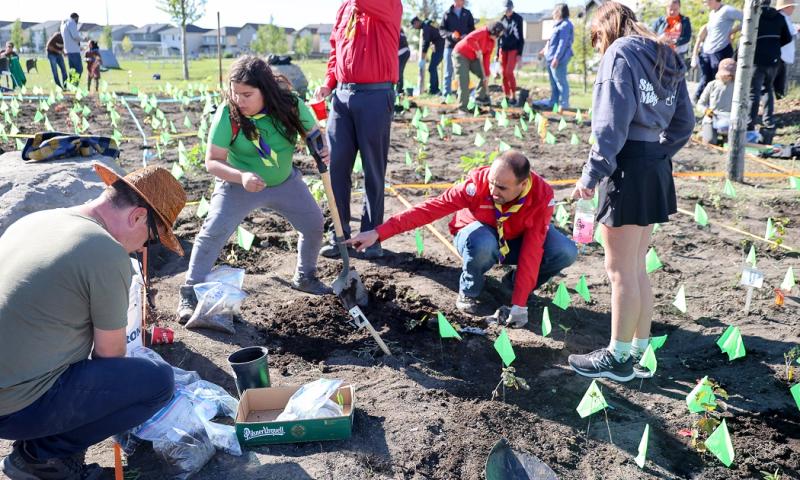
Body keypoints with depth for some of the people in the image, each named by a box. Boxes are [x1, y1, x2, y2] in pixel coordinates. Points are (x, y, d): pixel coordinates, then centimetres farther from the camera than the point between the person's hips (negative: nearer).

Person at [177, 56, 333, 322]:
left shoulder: (291, 105, -20)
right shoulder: (227, 115, -26)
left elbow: (313, 132, -3)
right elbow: (212, 161, -23)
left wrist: (323, 150, -27)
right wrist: (241, 177, -41)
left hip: (284, 182, 4)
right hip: (238, 185, -3)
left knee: (314, 224, 7)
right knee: (213, 233, -17)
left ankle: (304, 277, 33)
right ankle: (190, 294, -3)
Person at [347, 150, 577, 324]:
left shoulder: (542, 196, -29)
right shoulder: (478, 183, -33)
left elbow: (532, 250, -30)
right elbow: (431, 208, -36)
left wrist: (519, 304, -33)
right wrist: (379, 233, -41)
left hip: (516, 240, 2)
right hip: (478, 233, -2)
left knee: (565, 252, -24)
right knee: (482, 245, -41)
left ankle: (519, 286, 4)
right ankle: (468, 292, -8)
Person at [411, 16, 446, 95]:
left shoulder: (425, 27, -15)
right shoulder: (427, 25, 15)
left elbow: (425, 44, -18)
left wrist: (422, 59, -17)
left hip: (439, 48, -10)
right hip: (438, 47, 10)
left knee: (432, 68, -11)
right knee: (433, 68, 13)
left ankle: (433, 89, -12)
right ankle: (435, 89, 16)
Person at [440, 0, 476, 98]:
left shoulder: (467, 13, 10)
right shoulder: (447, 13, 6)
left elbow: (472, 28, 11)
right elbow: (441, 29, 3)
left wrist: (467, 35, -10)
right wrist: (450, 35, -15)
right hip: (450, 46, -1)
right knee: (448, 72, 1)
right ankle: (446, 94, 4)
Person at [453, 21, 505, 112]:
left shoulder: (492, 42, 2)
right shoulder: (482, 32, -24)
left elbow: (487, 58, 0)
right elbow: (469, 39, -39)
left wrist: (486, 75, -7)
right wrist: (477, 50, -25)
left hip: (472, 58, 9)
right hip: (460, 55, -9)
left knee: (483, 75, 8)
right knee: (464, 81, -14)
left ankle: (480, 97, 23)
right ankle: (462, 108, -10)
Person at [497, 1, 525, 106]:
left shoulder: (518, 18, -4)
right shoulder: (502, 19, 8)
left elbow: (521, 37, -4)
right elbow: (499, 36, 14)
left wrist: (520, 53, -10)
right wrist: (497, 53, 11)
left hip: (514, 49, -4)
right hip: (503, 49, 4)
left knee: (509, 72, -15)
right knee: (504, 73, 2)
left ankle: (514, 96, -4)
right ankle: (506, 97, 9)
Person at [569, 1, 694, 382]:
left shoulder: (620, 52, -7)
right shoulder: (665, 58, 18)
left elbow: (612, 121, -18)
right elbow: (683, 123, 16)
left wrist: (592, 173, -17)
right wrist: (657, 155, 18)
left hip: (627, 167, -9)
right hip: (655, 168, 9)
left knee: (620, 270, 0)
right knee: (636, 268, 15)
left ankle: (618, 357, 10)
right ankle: (641, 352, 23)